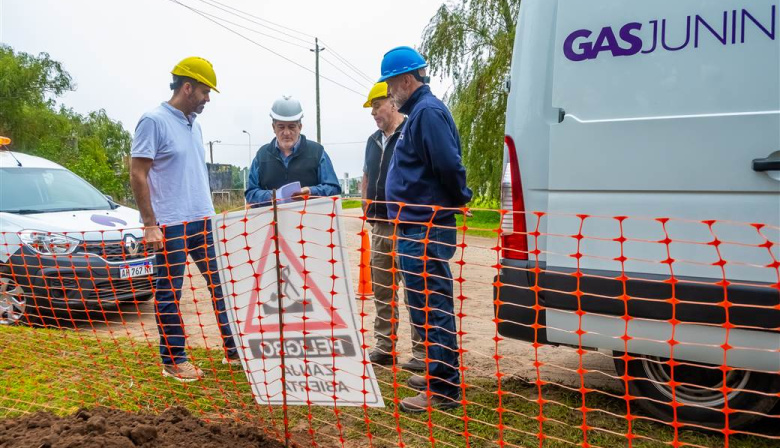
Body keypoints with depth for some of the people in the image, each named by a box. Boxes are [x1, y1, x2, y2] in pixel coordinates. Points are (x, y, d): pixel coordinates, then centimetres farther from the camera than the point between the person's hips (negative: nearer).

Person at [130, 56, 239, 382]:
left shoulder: (194, 125, 14)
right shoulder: (154, 121, -9)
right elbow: (137, 175, -12)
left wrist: (207, 213, 17)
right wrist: (150, 224, -15)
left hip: (203, 222, 8)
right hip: (170, 226, -8)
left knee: (222, 284, 9)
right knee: (169, 294, 3)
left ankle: (233, 349, 18)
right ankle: (173, 361, 15)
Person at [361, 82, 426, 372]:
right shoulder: (374, 140, 16)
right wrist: (367, 207, 17)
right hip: (379, 226, 8)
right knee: (382, 290, 13)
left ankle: (422, 353, 5)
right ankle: (384, 348, 23)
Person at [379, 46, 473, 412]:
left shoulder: (427, 112, -15)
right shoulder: (419, 111, 18)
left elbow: (449, 166, -22)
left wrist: (460, 201, -8)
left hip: (426, 230, -11)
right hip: (418, 226, 11)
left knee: (431, 308, -6)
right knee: (427, 306, 17)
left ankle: (444, 389, 3)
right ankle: (438, 375, 29)